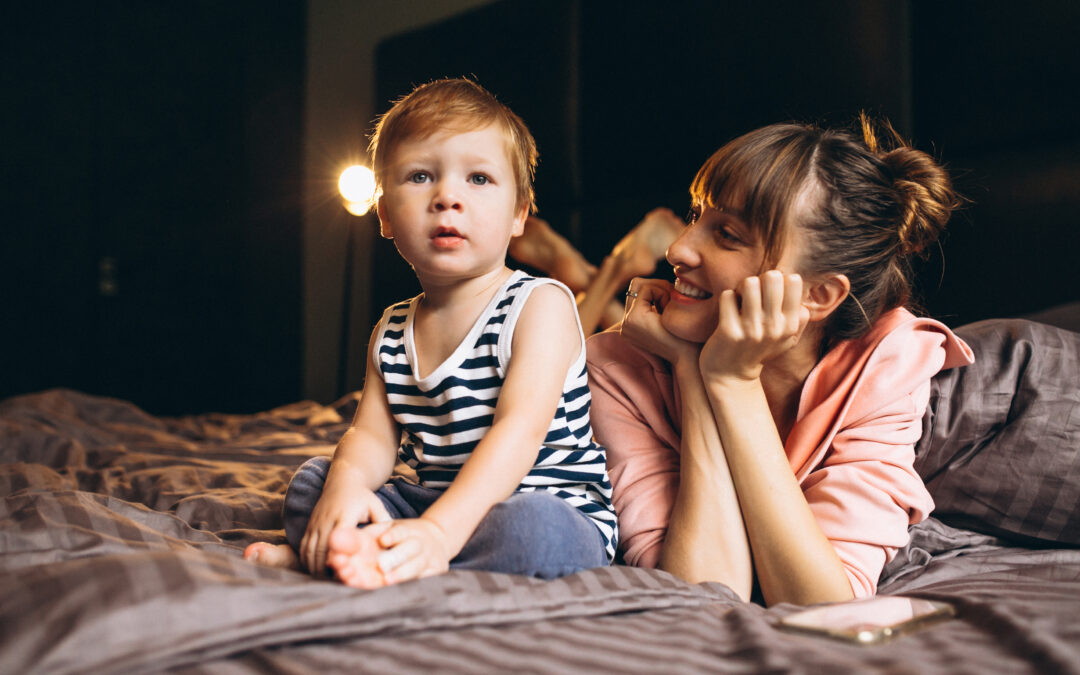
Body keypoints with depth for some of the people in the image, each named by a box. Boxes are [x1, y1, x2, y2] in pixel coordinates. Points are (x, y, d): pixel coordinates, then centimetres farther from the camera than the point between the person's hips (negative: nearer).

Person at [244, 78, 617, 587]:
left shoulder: (540, 304, -13)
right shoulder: (392, 332, 8)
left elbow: (519, 429, -25)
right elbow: (372, 435, 1)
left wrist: (440, 530, -39)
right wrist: (346, 484, -25)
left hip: (551, 509, -5)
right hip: (429, 502, 6)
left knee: (529, 529, -39)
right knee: (311, 479, 5)